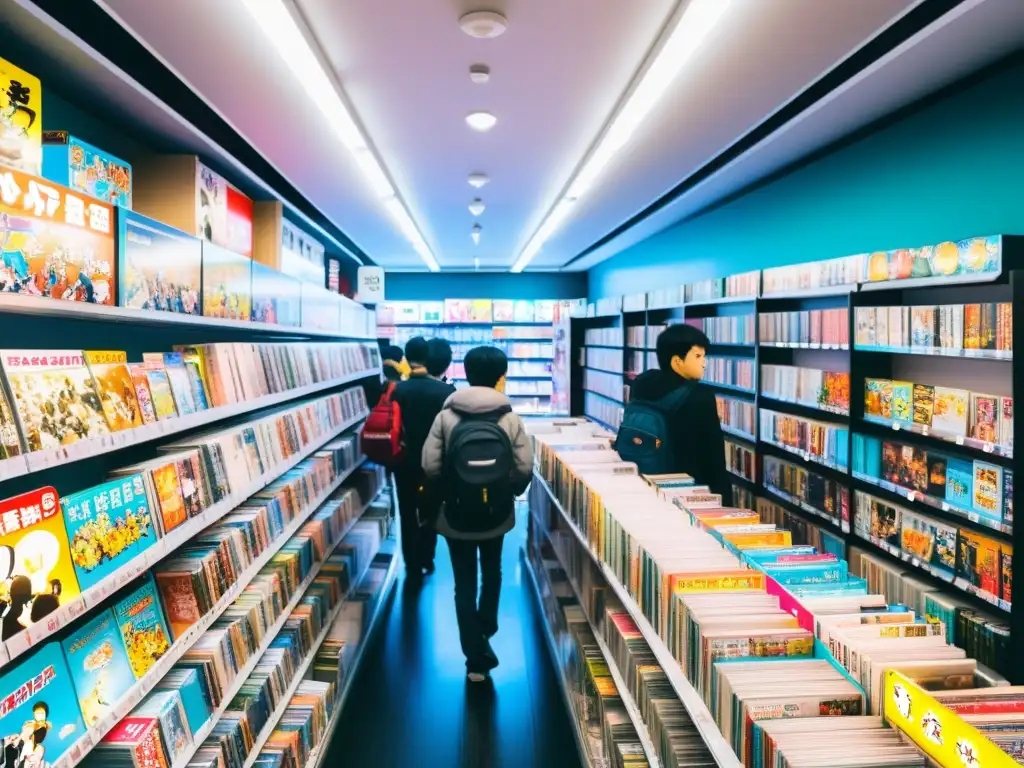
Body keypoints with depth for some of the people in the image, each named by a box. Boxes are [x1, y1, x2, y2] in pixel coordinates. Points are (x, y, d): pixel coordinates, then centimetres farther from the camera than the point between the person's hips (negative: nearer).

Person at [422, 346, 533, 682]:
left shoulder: (446, 417, -10)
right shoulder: (511, 419, -10)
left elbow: (430, 467, -13)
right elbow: (525, 469, -12)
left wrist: (451, 487, 7)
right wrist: (509, 491, 9)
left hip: (456, 515, -1)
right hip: (496, 515, 1)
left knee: (464, 584, 10)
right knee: (491, 573, 26)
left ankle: (476, 658, 14)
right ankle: (485, 630, 44)